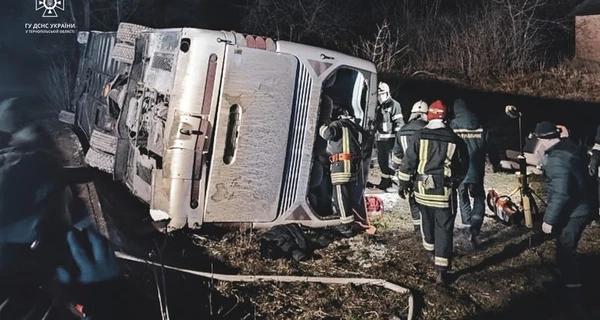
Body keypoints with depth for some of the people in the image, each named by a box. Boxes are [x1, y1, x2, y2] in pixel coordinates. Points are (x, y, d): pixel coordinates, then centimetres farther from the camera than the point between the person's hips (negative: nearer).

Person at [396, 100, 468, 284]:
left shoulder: (419, 136, -5)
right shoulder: (455, 140, -3)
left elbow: (408, 162, -5)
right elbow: (462, 167, 6)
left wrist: (403, 184, 6)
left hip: (422, 189, 2)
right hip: (444, 191, -2)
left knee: (427, 221, 24)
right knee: (444, 228, 1)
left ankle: (431, 249, 46)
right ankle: (441, 271, -2)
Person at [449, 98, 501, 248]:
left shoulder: (452, 127, -5)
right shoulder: (481, 128, 3)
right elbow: (490, 147, 8)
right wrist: (496, 163, 24)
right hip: (476, 171, 1)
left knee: (463, 199, 18)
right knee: (479, 199, 13)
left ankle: (468, 226, 14)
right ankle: (474, 229, -4)